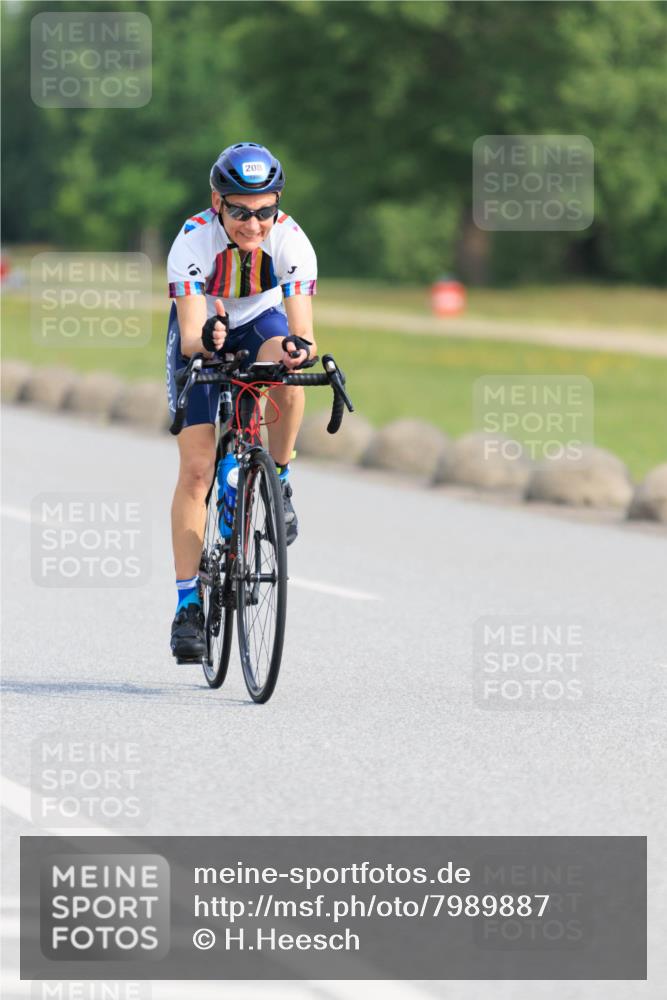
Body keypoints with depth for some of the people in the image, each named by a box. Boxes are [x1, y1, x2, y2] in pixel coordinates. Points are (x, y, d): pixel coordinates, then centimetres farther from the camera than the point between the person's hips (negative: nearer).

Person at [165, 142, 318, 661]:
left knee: (287, 369, -37)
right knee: (196, 470, -11)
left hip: (261, 321, 1)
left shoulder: (292, 242, -29)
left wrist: (301, 346, -57)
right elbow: (189, 336, -36)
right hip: (202, 333, -1)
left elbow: (303, 330, -34)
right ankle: (189, 604, -6)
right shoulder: (193, 242, -32)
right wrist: (205, 340, -59)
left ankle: (279, 482, -12)